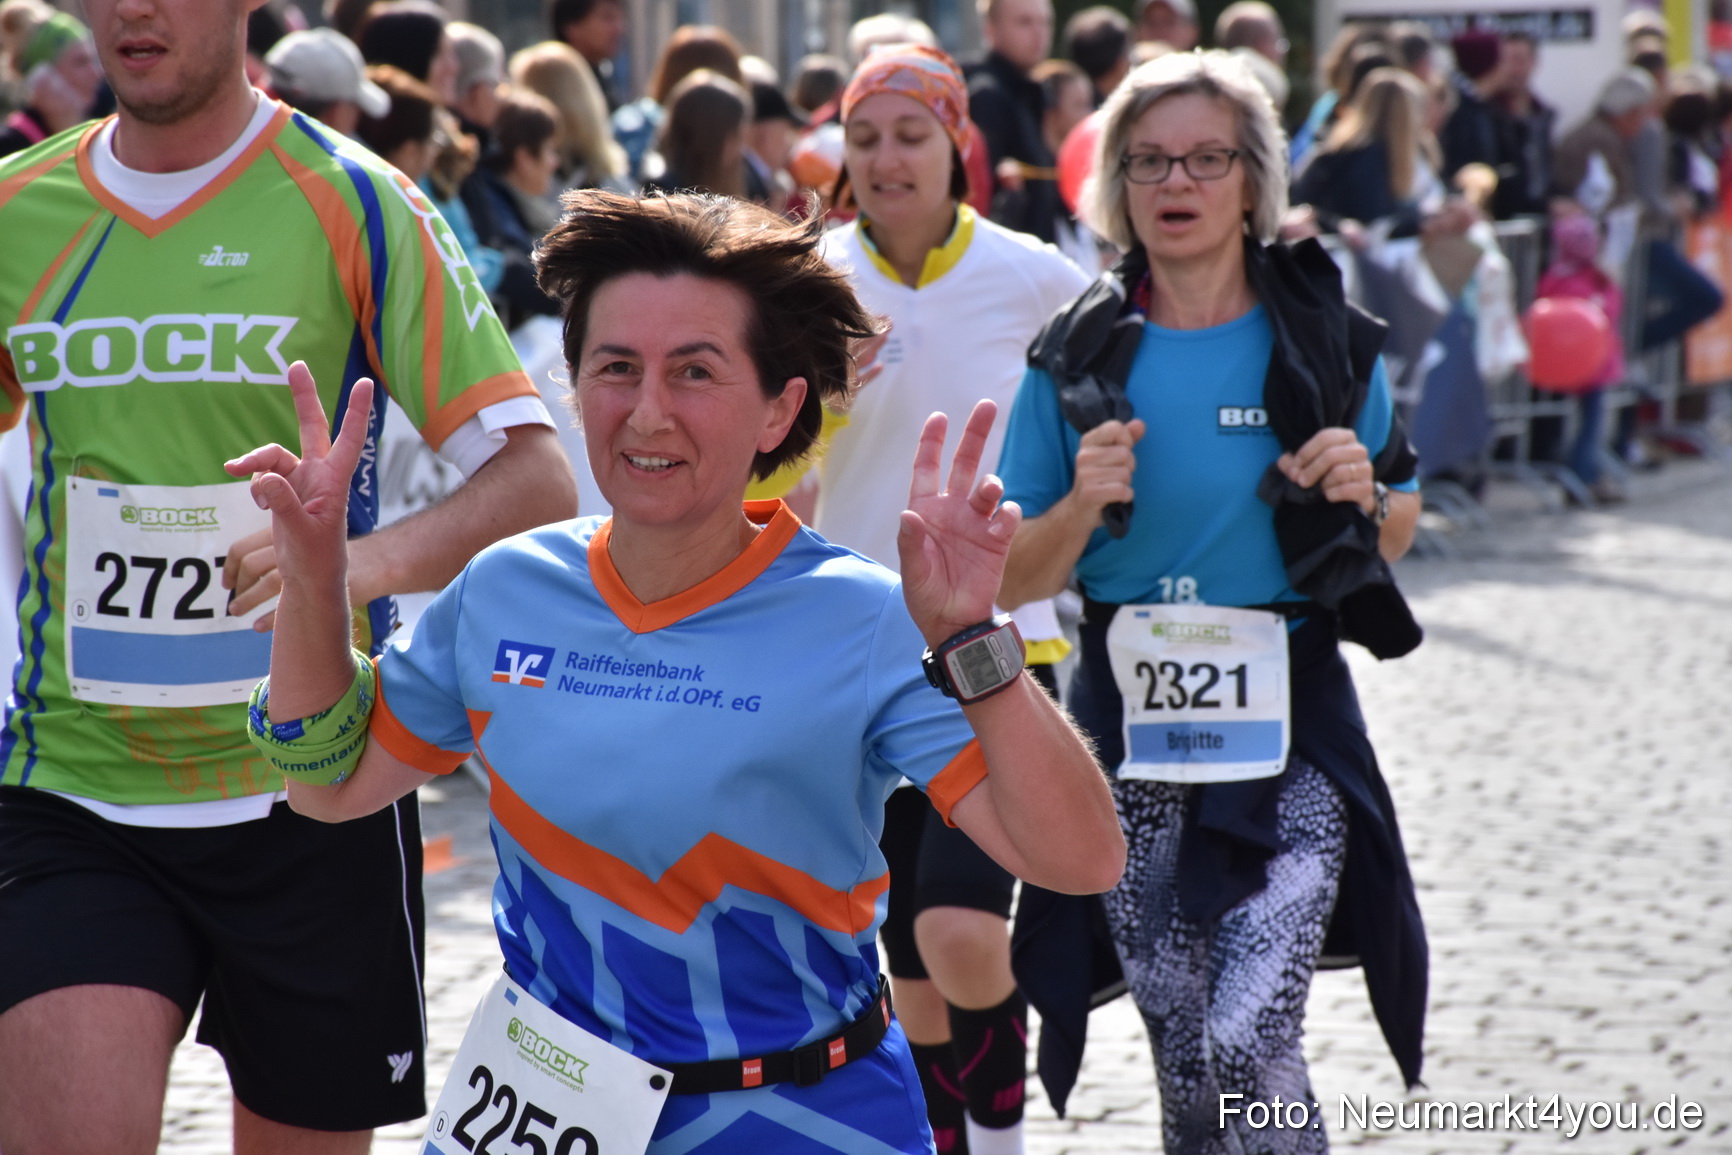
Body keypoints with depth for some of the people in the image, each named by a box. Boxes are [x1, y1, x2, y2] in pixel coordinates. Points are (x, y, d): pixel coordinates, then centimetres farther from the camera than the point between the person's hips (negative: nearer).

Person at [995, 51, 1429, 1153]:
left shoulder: (1325, 338, 0)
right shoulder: (1078, 357, 2)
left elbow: (1394, 535, 11)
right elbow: (1015, 581, 4)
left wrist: (1362, 494, -11)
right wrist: (1081, 506, -15)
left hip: (1290, 727, -2)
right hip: (1134, 724, 2)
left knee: (1251, 1044, -17)